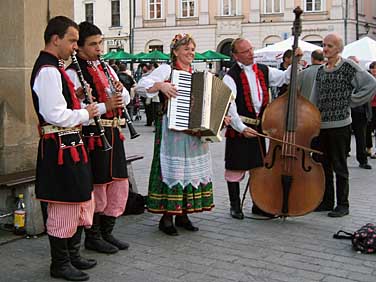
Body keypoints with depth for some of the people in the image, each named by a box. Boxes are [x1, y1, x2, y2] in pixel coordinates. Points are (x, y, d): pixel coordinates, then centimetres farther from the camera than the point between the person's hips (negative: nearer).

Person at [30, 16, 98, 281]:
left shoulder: (54, 68, 15)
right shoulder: (48, 71, -18)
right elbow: (55, 115, -24)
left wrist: (77, 101, 5)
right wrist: (85, 114, -11)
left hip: (70, 144, 11)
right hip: (60, 147, -11)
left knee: (82, 201, 19)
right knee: (64, 206, 0)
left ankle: (73, 254, 32)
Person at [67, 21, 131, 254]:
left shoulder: (106, 68, 16)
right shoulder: (73, 72, -10)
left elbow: (126, 100, 18)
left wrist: (121, 90, -3)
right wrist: (105, 106, -26)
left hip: (113, 133, 8)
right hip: (93, 134, -8)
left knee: (120, 184, 12)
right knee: (97, 186, 1)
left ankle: (107, 232, 26)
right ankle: (92, 236, 18)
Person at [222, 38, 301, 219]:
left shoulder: (263, 71, 10)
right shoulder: (231, 77, -10)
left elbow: (285, 77, 18)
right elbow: (230, 107, -19)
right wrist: (241, 128, -29)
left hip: (258, 127, 6)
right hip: (238, 130, -6)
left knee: (259, 167, 13)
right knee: (236, 168, 4)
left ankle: (258, 205, 26)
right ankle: (235, 206, 19)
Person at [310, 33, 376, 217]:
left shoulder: (348, 66, -6)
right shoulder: (321, 70, 12)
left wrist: (352, 101, -8)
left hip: (339, 124, -6)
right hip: (321, 124, 6)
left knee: (339, 166, 0)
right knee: (324, 165, 12)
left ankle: (343, 205, 10)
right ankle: (327, 201, 23)